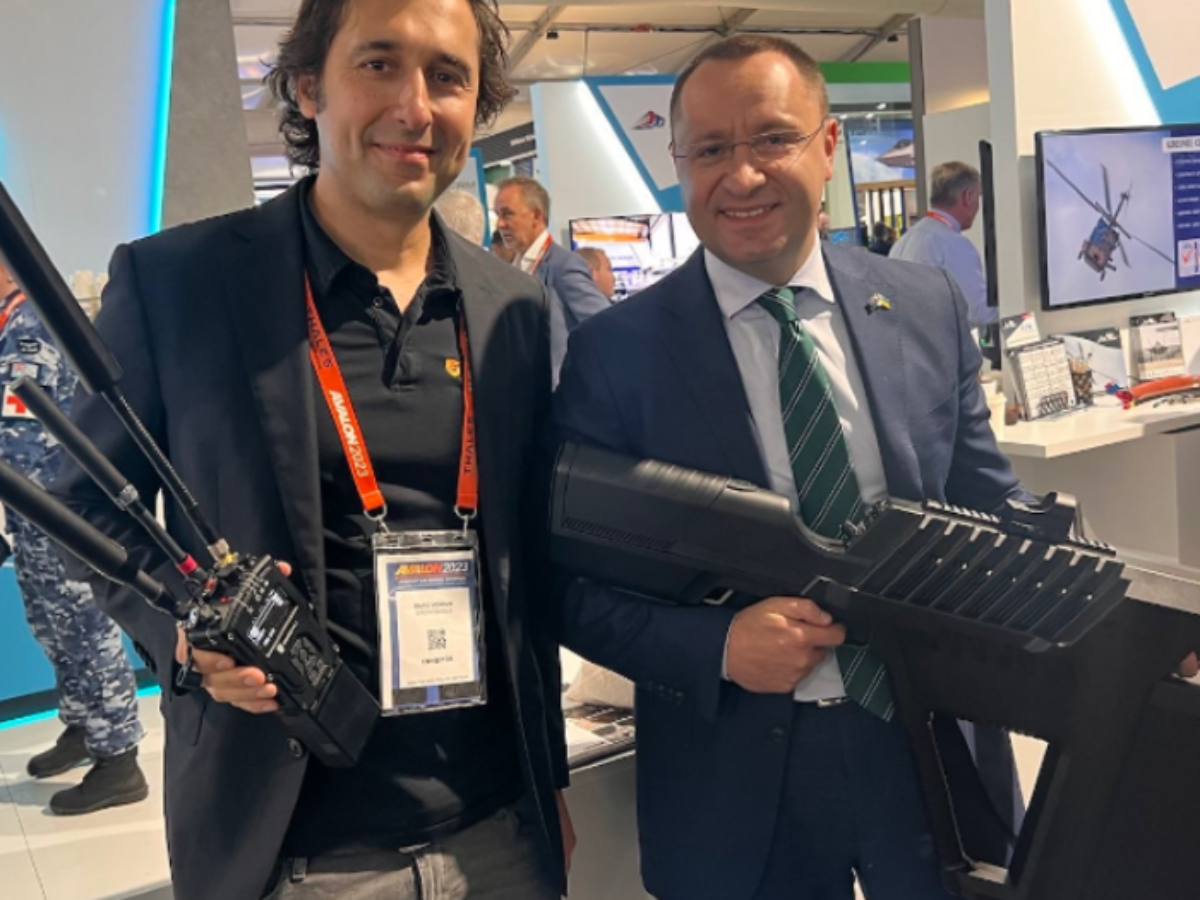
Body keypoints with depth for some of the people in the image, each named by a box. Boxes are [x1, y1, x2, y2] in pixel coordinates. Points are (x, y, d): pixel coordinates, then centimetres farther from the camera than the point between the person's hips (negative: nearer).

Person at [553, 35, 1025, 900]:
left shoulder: (930, 307, 0)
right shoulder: (615, 351, -10)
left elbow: (987, 503, 5)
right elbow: (571, 584, -7)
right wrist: (718, 645, -21)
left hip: (937, 755, 3)